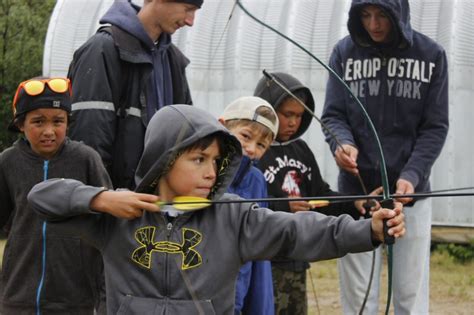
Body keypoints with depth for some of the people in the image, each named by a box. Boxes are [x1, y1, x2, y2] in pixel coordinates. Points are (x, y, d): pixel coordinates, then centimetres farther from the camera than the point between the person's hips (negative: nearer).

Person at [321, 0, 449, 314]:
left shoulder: (431, 55, 0)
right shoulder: (345, 52, 2)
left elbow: (435, 127, -1)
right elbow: (333, 115, 1)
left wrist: (412, 176, -17)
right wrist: (342, 143, -22)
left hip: (410, 193, -1)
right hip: (356, 192, 1)